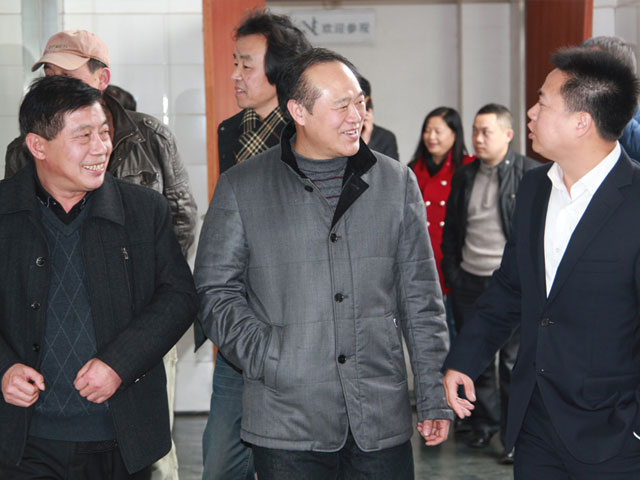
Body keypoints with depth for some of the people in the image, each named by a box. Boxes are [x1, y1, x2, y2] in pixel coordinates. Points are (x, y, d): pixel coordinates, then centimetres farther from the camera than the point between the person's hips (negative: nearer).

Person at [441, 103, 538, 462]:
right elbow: (451, 231, 16)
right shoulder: (464, 176, 12)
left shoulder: (531, 174, -3)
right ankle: (485, 423, 29)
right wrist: (452, 275, 8)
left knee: (514, 362, 1)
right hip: (469, 283, 5)